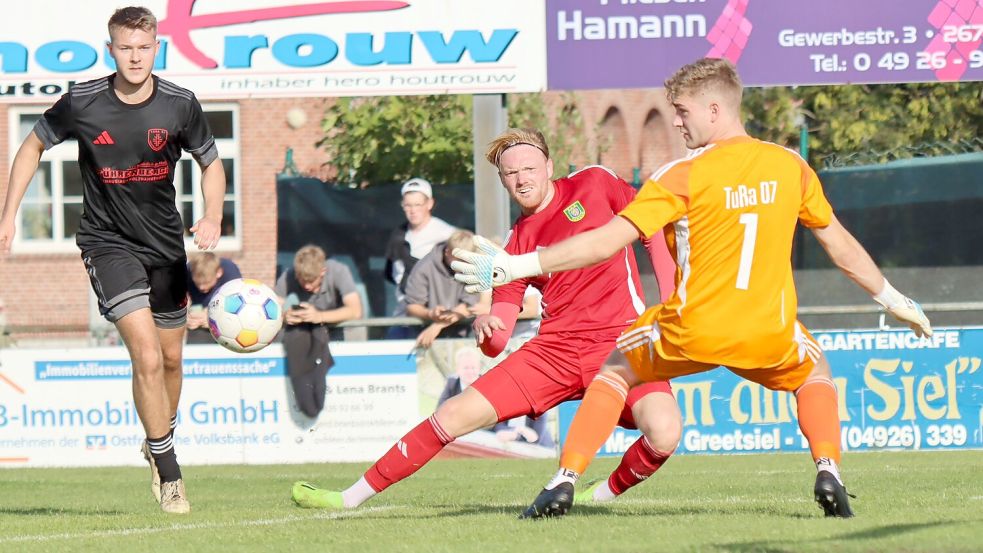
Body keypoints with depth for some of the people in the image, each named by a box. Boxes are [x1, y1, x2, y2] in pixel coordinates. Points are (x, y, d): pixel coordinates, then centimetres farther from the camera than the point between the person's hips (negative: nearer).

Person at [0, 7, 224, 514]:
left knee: (171, 359, 15)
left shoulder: (180, 105, -9)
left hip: (166, 243, 3)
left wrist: (213, 218, -12)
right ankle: (168, 472, -9)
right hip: (108, 241, -3)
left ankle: (160, 441, 42)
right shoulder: (81, 104, -13)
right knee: (146, 355, -19)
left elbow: (211, 164, 6)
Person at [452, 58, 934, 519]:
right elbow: (841, 246, 12)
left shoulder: (683, 175, -11)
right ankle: (828, 472, 7)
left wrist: (513, 267, -11)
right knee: (816, 372, 33)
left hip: (690, 332, -2)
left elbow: (605, 243, -14)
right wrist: (893, 300, 28)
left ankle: (565, 481, 11)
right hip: (769, 336, 2)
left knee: (615, 371, 24)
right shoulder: (790, 166, 1)